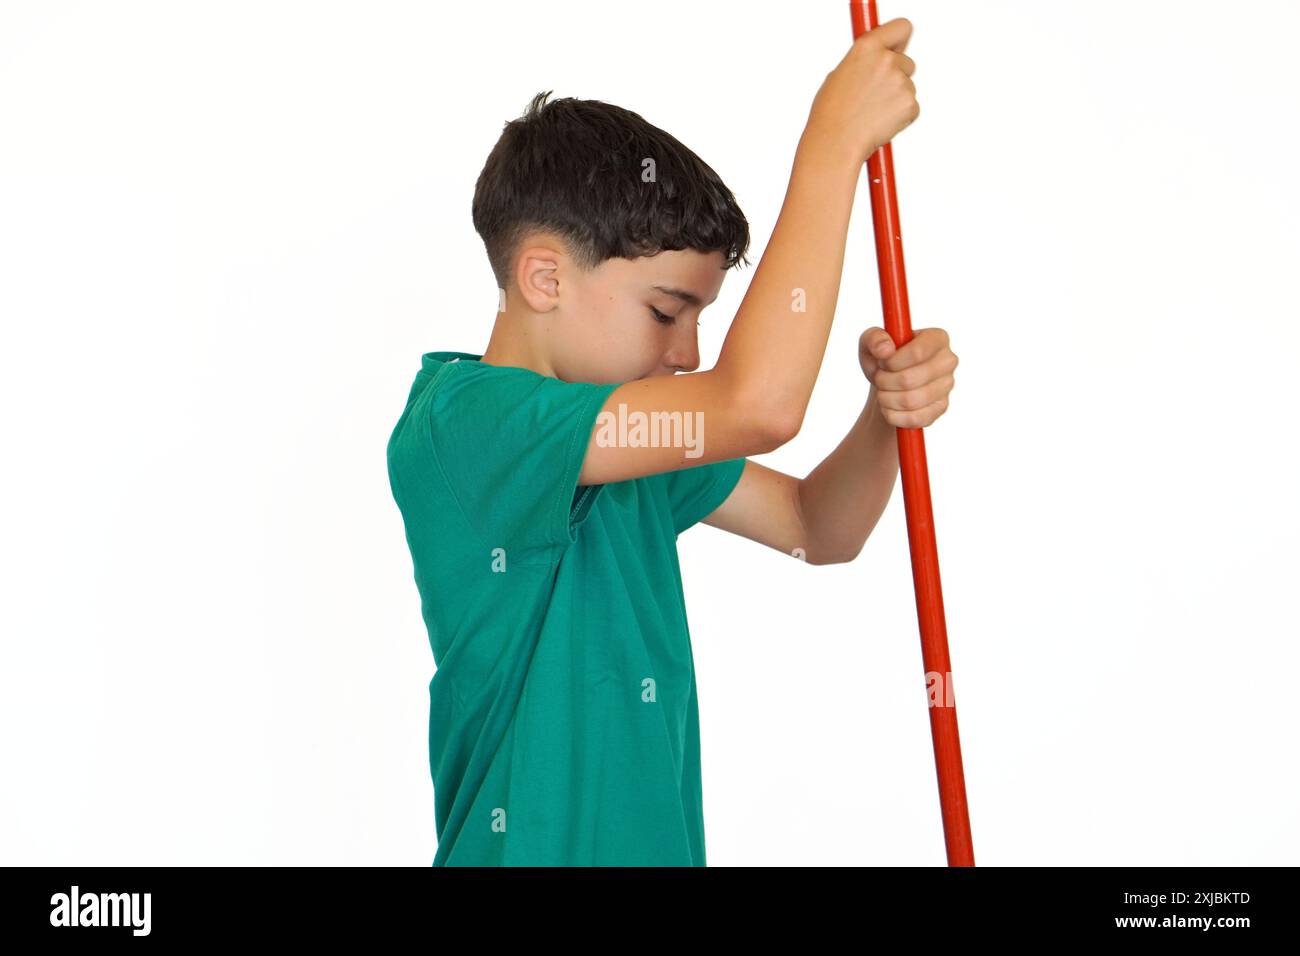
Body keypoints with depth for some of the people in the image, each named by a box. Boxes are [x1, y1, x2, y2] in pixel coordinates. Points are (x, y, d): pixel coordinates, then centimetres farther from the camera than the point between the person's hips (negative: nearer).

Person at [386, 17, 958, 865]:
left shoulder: (629, 433, 4)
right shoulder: (459, 421, -24)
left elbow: (817, 529, 7)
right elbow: (759, 403, -34)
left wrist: (892, 408, -12)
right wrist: (836, 135, -27)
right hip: (535, 845, -8)